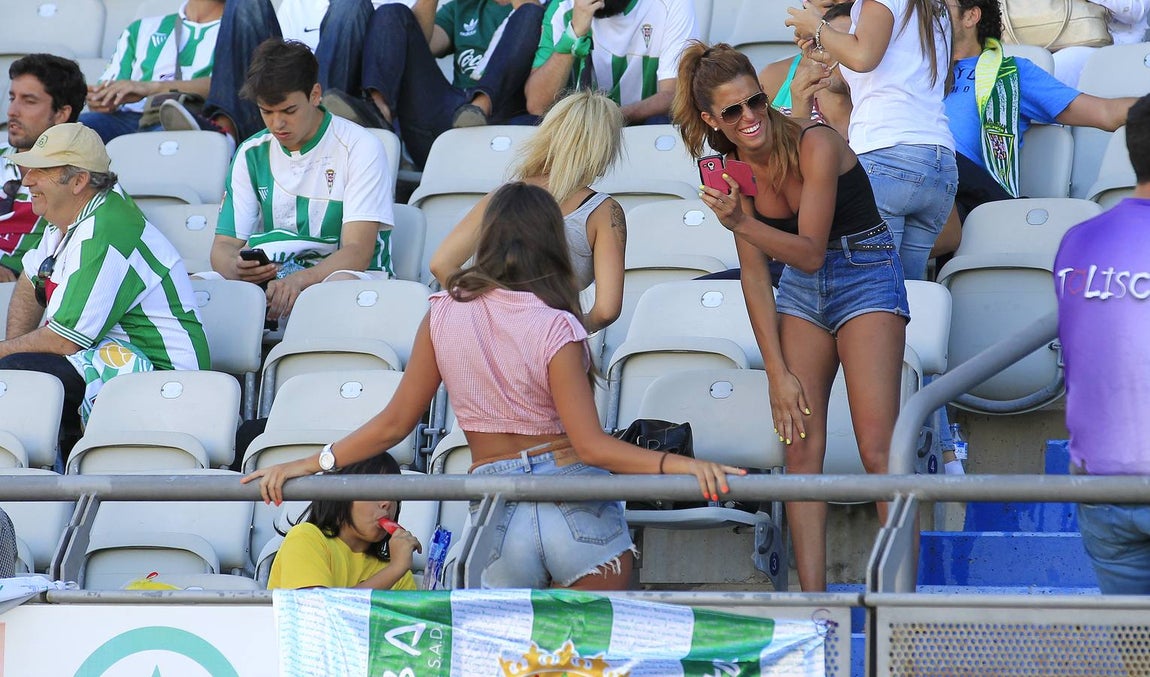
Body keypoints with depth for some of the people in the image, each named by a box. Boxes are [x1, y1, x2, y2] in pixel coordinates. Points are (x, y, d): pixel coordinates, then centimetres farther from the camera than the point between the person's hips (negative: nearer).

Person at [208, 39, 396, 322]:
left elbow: (358, 252, -13)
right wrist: (235, 267, -21)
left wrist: (298, 280, -33)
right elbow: (225, 245, 6)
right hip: (274, 281, 3)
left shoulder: (359, 147, -5)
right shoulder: (252, 153, 10)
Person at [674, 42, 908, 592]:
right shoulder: (732, 167, -5)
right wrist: (777, 371, -5)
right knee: (801, 447, -3)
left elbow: (811, 252, -21)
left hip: (865, 274, -6)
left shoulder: (814, 145, -23)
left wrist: (741, 223, -35)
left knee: (877, 449, -15)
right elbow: (755, 273, -1)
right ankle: (812, 601, -3)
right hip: (801, 288, 6)